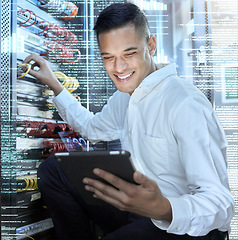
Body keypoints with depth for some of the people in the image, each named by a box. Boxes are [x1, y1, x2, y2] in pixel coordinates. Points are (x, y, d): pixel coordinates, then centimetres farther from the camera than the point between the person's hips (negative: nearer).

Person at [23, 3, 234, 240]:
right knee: (51, 170, 5)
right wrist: (52, 83, 22)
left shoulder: (186, 105, -24)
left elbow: (220, 204, -28)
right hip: (137, 205, 8)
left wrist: (163, 209, -49)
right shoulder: (123, 97, 4)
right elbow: (92, 128, 26)